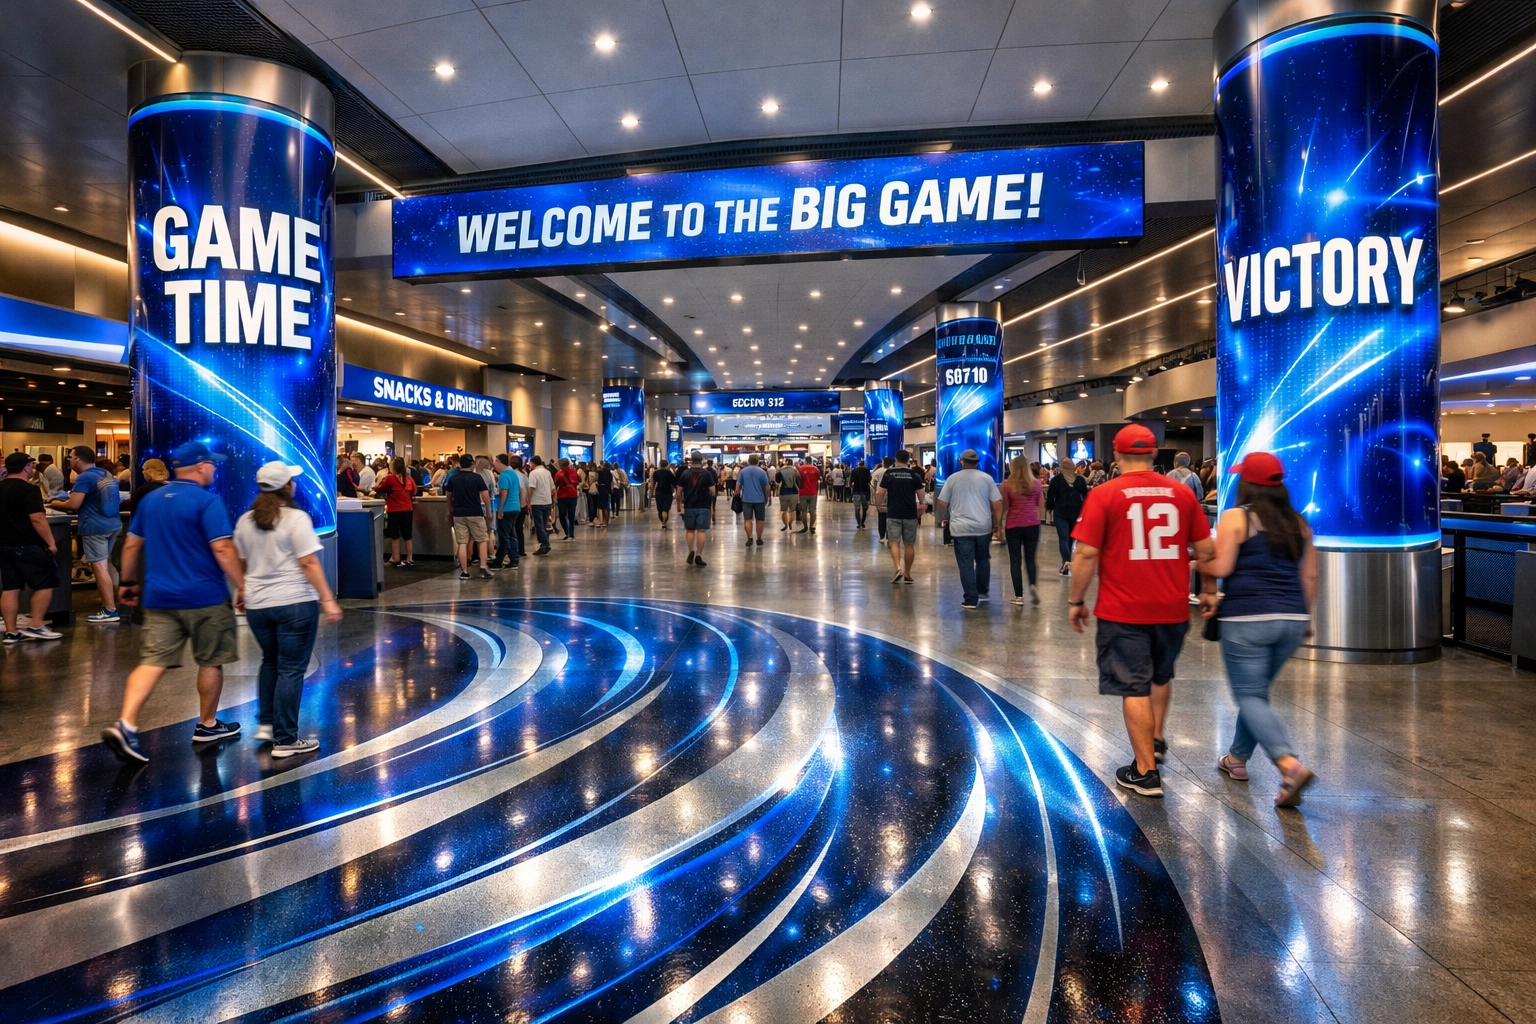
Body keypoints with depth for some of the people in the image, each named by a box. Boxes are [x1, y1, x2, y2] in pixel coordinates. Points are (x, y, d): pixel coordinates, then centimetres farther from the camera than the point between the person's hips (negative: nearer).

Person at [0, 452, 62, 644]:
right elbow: (37, 519, -22)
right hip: (27, 545, -8)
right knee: (45, 583, 1)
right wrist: (51, 542, -17)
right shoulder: (28, 489, -15)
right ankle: (35, 626, -1)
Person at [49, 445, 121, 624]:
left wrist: (56, 503, 3)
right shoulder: (108, 475, 14)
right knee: (106, 565, 17)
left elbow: (73, 504, -16)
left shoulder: (84, 478, -12)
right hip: (113, 524, 8)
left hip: (95, 527, -8)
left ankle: (110, 611, -6)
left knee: (99, 567, -5)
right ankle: (115, 603, 19)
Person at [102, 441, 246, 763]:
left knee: (152, 662, 3)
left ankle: (125, 724, -13)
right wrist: (243, 586, -14)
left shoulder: (151, 499, 10)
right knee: (211, 662, 9)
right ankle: (207, 726, 21)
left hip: (159, 596, 6)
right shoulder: (207, 500, -12)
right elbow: (222, 549, -19)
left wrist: (128, 583, 26)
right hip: (205, 596, -6)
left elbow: (131, 544, 16)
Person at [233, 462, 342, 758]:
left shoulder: (245, 521, 8)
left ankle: (265, 724, 27)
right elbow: (309, 563, -16)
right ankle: (285, 740, 4)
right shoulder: (296, 518, -11)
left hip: (257, 604, 6)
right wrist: (328, 600, -16)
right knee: (291, 669, 0)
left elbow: (241, 563, 15)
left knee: (270, 661, 25)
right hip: (295, 603, -6)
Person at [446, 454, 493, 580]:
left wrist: (451, 511, 27)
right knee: (483, 540, 8)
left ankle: (464, 571, 3)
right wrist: (488, 510, 4)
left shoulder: (453, 479, 6)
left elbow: (449, 497, 14)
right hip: (475, 513, -3)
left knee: (462, 543, 5)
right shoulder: (476, 477, -5)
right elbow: (485, 496, -7)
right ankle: (483, 566, -5)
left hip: (458, 514, 3)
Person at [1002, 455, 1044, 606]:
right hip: (1032, 524, 2)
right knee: (1030, 558, 14)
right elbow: (1041, 507, 6)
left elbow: (1004, 507, -4)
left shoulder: (1007, 484, -6)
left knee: (1015, 560, 6)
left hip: (1013, 526, -2)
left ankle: (1019, 596, 6)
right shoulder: (1036, 483, 2)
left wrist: (999, 525, 6)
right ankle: (1033, 585, -8)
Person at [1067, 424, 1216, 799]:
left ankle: (1146, 772, 11)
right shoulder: (1182, 493, 0)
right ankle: (1156, 739, 39)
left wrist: (1076, 602, -2)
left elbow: (1086, 554, -12)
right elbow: (1206, 551, 5)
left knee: (1134, 687, 6)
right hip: (1173, 608, 4)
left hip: (1123, 610, -3)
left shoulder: (1104, 494, -9)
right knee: (1161, 675, 27)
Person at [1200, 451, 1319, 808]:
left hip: (1247, 617, -6)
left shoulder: (1235, 518, -6)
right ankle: (1237, 757, 33)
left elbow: (1220, 568, -12)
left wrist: (1208, 589, 8)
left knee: (1250, 696, 0)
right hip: (1292, 619, 6)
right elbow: (1310, 575, 12)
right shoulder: (1298, 523, 11)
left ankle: (1290, 765, -19)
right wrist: (1306, 615, 21)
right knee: (1257, 690, 20)